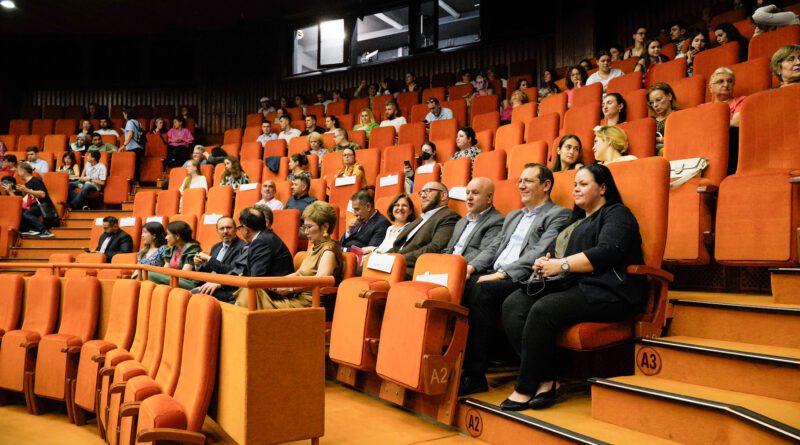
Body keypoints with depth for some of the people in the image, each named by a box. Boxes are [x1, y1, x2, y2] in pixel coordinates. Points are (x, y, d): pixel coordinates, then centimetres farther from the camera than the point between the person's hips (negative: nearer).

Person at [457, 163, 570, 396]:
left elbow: (539, 253, -11)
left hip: (525, 282, -7)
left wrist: (501, 273, -18)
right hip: (496, 276, 7)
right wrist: (471, 266, 1)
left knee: (481, 290, -33)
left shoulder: (558, 215, 4)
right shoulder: (513, 216, 30)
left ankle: (475, 374, -27)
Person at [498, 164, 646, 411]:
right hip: (570, 287, 8)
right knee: (513, 305, -17)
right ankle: (546, 381, -21)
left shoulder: (617, 214, 4)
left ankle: (525, 389, -21)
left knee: (543, 310, -33)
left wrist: (561, 265, -15)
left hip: (606, 292, -8)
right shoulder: (577, 219, 30)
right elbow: (554, 251, 25)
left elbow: (605, 253, -14)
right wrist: (544, 263, 1)